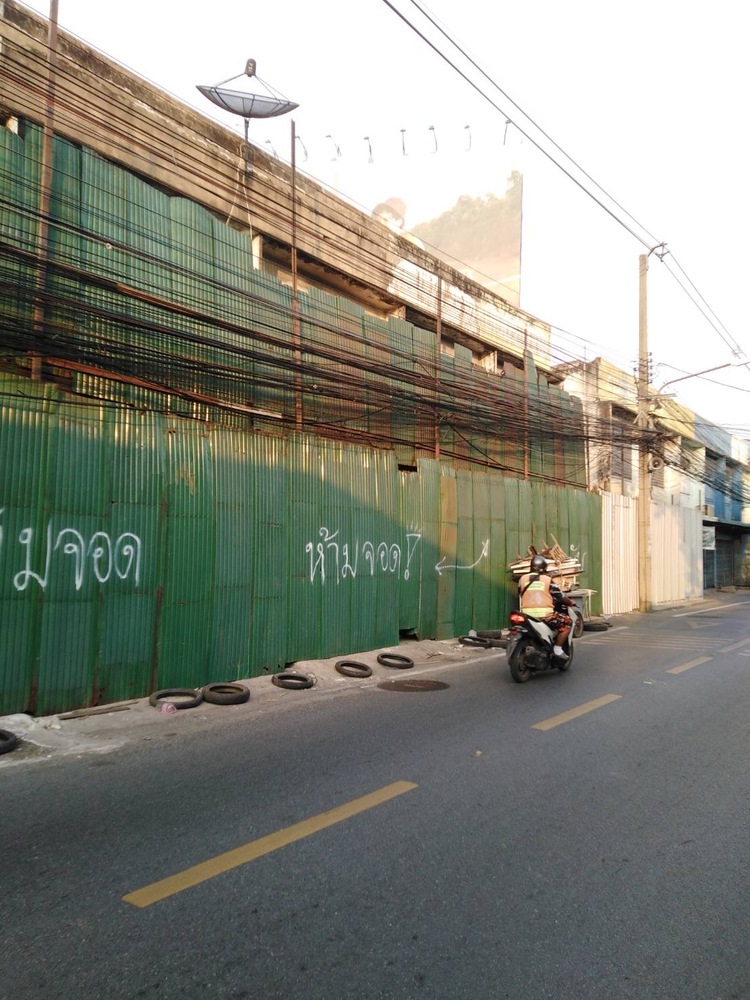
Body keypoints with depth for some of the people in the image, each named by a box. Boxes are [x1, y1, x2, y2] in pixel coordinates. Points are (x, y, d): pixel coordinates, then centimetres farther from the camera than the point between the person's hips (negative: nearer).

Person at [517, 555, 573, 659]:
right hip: (545, 615, -4)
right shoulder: (548, 579, 2)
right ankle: (558, 648, 8)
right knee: (567, 622, 15)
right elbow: (560, 597, 5)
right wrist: (570, 602, 25)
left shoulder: (523, 579, 10)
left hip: (527, 615, 4)